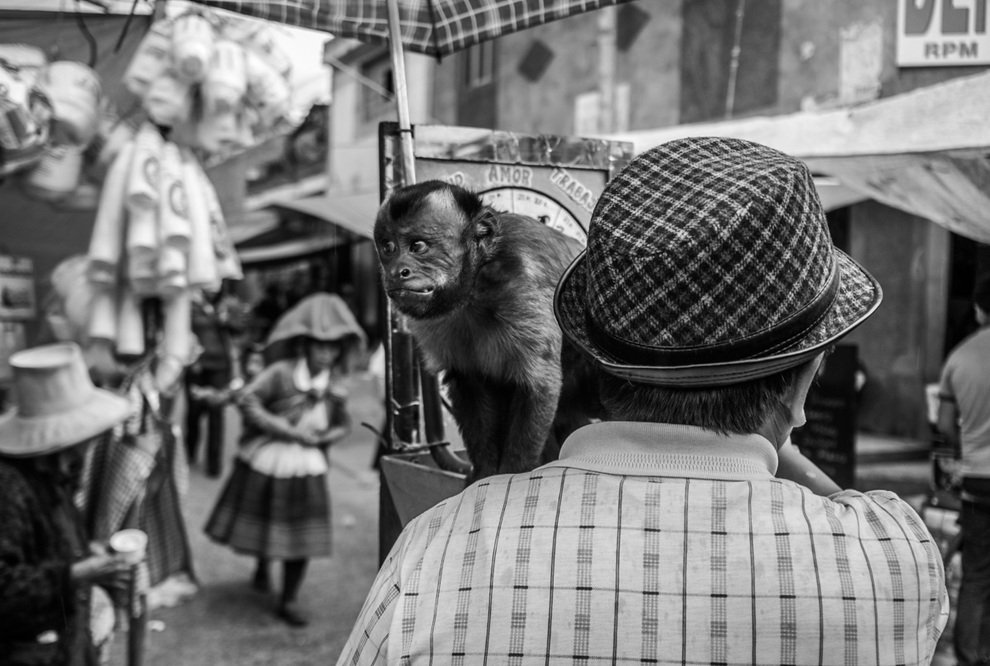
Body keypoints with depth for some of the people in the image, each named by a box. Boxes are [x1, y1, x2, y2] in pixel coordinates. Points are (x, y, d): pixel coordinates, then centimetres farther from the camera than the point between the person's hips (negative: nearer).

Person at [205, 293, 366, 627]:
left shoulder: (334, 386, -1)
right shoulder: (282, 372, -16)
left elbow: (343, 425, 13)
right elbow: (246, 399, -23)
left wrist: (320, 437, -9)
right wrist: (287, 430, -22)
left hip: (306, 467, 3)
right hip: (265, 461, -3)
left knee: (300, 537, 3)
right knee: (261, 521, 15)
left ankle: (288, 601, 17)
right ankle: (262, 566, 49)